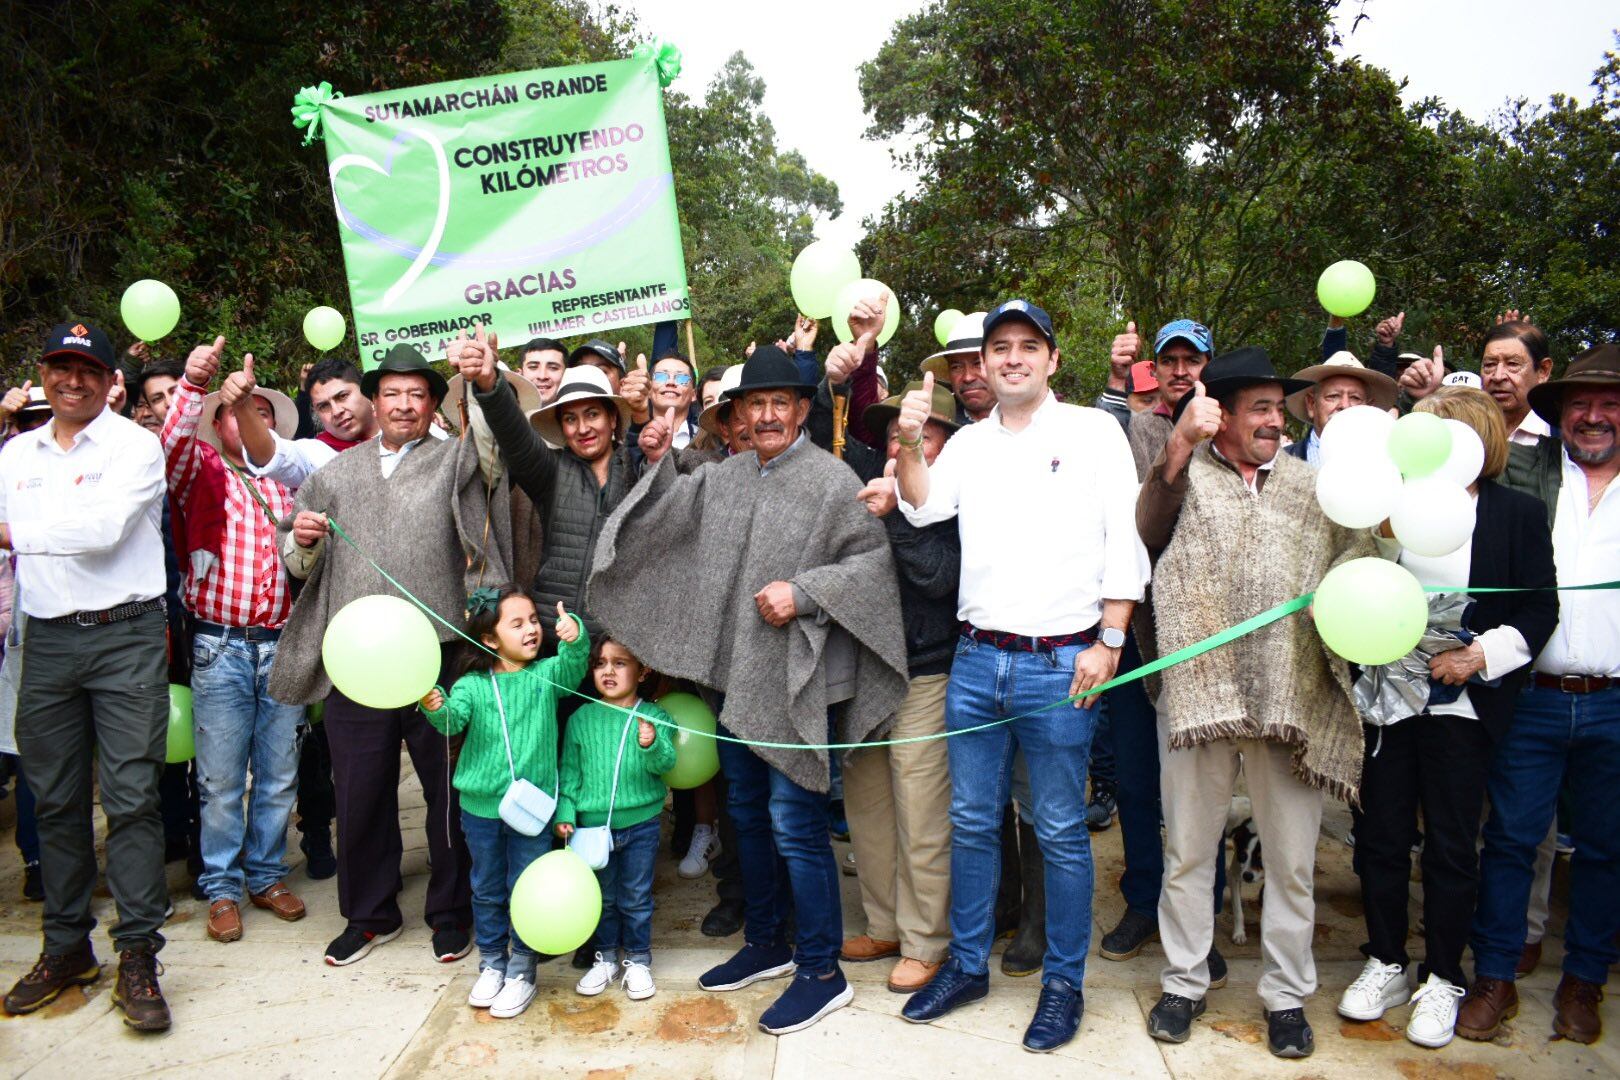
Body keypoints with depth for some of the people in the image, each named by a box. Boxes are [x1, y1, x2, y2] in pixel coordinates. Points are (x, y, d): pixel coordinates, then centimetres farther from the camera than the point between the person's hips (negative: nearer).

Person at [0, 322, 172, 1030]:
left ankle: (137, 957, 1)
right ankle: (67, 946, 24)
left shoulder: (135, 445, -3)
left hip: (125, 634, -5)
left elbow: (103, 527, -17)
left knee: (130, 797, -6)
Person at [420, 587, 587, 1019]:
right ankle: (492, 964, 34)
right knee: (487, 890, 16)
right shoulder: (472, 685, -5)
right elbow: (454, 718, -18)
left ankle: (521, 971, 23)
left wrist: (574, 636, -42)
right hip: (480, 805, 1)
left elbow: (574, 663, -21)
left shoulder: (546, 675, -3)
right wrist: (436, 708, -41)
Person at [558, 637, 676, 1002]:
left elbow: (665, 763, -14)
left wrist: (652, 745, -34)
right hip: (592, 824, 2)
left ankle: (638, 960, 26)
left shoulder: (654, 717, -6)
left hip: (641, 823, -2)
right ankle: (606, 958, 32)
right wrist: (564, 813, -4)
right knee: (602, 897, 15)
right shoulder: (581, 719, -1)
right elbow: (570, 771, 4)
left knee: (636, 898, 9)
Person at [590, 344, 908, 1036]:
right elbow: (670, 510, 21)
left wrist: (806, 592, -20)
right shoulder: (724, 476, 11)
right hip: (734, 677, 7)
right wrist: (660, 465, 5)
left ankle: (821, 971, 12)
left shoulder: (830, 479, -8)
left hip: (798, 682, -7)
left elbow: (875, 557, -12)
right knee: (747, 815, 18)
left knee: (795, 825, -3)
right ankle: (766, 943, 36)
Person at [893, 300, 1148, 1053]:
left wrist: (1108, 641, -10)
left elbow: (1125, 542, -4)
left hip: (1061, 663, -4)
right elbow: (924, 507, 1)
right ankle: (967, 964, 27)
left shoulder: (1094, 431, 1)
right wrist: (907, 444, -14)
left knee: (1060, 832, 5)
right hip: (975, 658, 4)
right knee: (971, 820, 12)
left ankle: (1064, 982, 19)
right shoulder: (969, 441, 13)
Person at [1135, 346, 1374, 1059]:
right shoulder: (1184, 472, 5)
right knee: (1187, 851, 9)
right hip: (1200, 687, -2)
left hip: (1292, 697, 2)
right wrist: (1179, 446, -28)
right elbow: (1151, 530, -15)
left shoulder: (1310, 484, 15)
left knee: (1291, 859, 9)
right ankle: (1183, 984, 25)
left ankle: (1286, 995, 26)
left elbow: (1353, 563, 17)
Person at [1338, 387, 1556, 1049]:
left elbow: (1539, 609, -3)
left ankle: (1443, 980, 23)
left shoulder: (1517, 514, -1)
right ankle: (1386, 965, 27)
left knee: (1450, 845, 7)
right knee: (1381, 836, 10)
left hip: (1462, 705, -2)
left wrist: (1481, 656, -15)